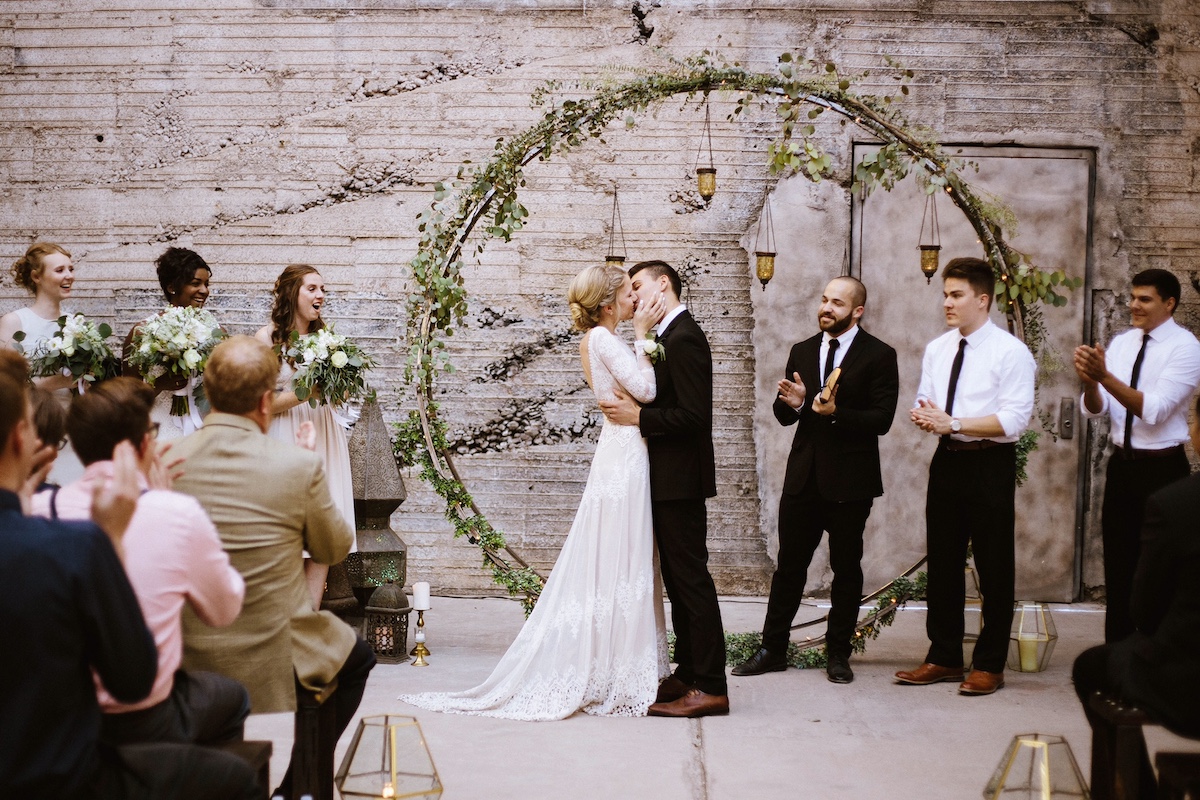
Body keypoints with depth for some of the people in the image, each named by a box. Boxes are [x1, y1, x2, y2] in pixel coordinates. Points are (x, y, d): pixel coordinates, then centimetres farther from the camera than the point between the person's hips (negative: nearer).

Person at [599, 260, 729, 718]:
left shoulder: (683, 339, -16)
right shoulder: (669, 336, 15)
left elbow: (693, 415, -22)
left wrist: (636, 416, -17)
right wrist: (631, 408, 6)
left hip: (680, 480, -11)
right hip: (670, 479, 11)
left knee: (690, 579, -8)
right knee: (678, 580, 15)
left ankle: (710, 688, -5)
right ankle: (689, 674, 24)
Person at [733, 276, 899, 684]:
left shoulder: (879, 356, -4)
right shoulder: (802, 352, 11)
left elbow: (882, 419, -12)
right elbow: (783, 415, 11)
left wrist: (837, 413, -25)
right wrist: (793, 403, -11)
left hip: (850, 481, -4)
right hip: (803, 477, 4)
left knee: (846, 569, 7)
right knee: (789, 566, 7)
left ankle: (838, 654, 17)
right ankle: (773, 650, 14)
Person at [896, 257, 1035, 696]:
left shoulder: (1010, 352, -10)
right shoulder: (936, 350, 11)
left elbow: (1014, 420, -16)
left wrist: (953, 423, -20)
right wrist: (924, 416, -7)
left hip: (990, 466, -6)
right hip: (947, 461, 6)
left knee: (994, 568, 2)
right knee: (942, 564, 11)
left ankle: (989, 665, 12)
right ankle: (944, 657, 22)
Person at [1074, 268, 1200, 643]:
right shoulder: (1121, 343, 6)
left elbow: (1153, 409, -23)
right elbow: (1094, 409, -1)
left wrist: (1105, 376, -32)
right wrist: (1089, 380, -23)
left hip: (1162, 469, -6)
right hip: (1121, 465, 6)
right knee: (1118, 564, 12)